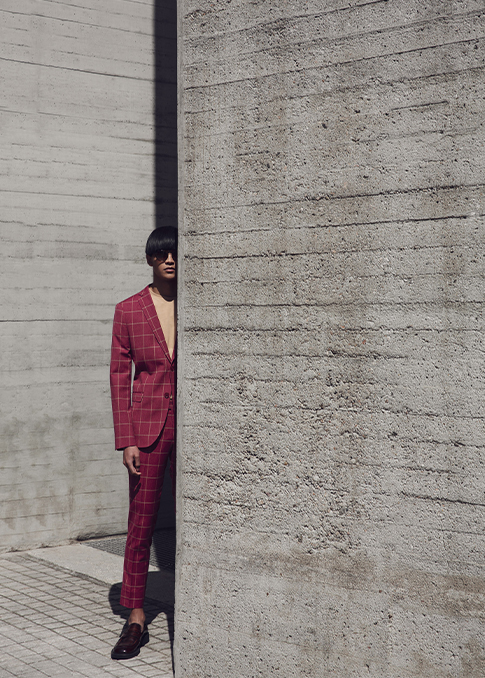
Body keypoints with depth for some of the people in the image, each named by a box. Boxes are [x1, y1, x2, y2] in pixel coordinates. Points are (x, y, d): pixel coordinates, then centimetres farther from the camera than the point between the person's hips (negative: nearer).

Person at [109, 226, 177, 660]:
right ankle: (136, 620, 13)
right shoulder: (129, 311, 2)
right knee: (141, 523, 3)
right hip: (148, 426, 0)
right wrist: (126, 440, -4)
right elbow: (120, 375, 2)